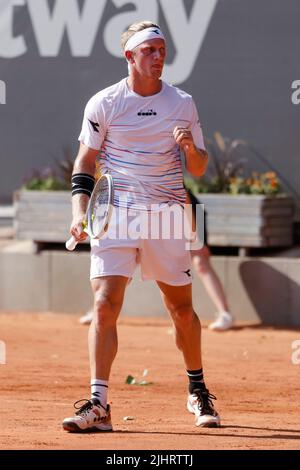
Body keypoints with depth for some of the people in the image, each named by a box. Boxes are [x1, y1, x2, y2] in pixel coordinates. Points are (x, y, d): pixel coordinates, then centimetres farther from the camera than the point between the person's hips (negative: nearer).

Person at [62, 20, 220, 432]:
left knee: (182, 309, 8)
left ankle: (198, 391, 28)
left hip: (167, 214, 2)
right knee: (105, 306, -13)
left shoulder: (182, 104, 5)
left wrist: (190, 148, -13)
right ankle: (98, 404, -15)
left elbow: (199, 169, 9)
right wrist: (80, 209, -8)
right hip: (116, 213, -2)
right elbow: (85, 162, 5)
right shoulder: (104, 103, 0)